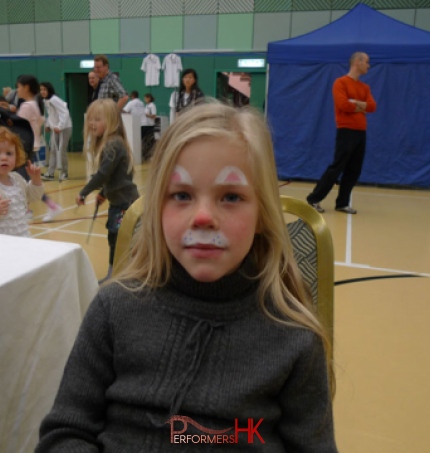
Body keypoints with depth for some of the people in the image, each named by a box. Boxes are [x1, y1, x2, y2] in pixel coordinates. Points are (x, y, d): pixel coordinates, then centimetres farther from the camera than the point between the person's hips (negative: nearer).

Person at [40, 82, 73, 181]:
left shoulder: (54, 100, -18)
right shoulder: (45, 101, 7)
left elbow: (65, 113, -24)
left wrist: (60, 127, -26)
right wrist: (47, 125, 7)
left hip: (65, 127, -8)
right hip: (55, 128, 8)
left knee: (62, 150, -5)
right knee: (52, 150, 3)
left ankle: (64, 173, 9)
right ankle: (50, 174, 4)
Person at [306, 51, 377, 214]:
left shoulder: (365, 87, 17)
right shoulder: (340, 82, -4)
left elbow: (372, 106, 3)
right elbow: (343, 105, -17)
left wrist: (354, 103, -11)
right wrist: (362, 107, -1)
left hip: (361, 133, 7)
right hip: (346, 132, -7)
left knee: (354, 171, 4)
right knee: (336, 168, -8)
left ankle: (342, 203, 11)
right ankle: (313, 199, -1)